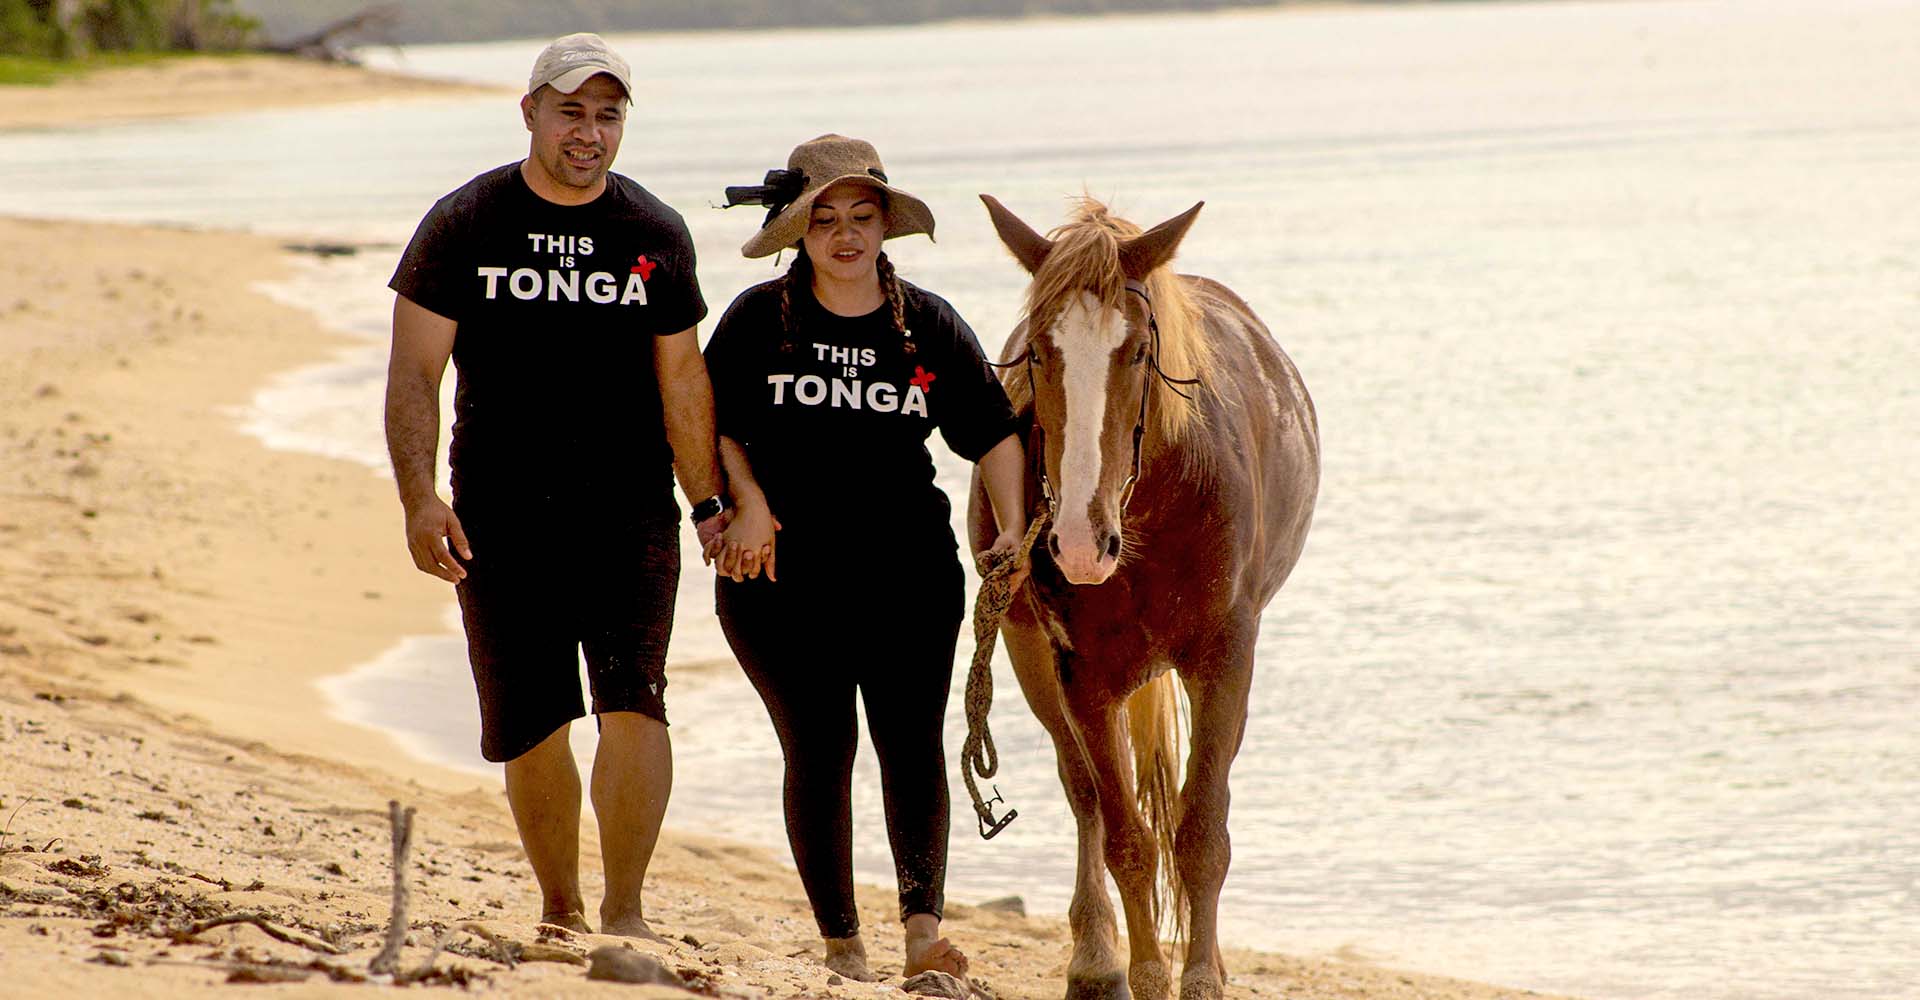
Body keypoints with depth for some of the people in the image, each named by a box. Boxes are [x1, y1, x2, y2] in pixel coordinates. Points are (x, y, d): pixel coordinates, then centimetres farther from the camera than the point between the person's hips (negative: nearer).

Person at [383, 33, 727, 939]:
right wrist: (420, 499, -13)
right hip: (500, 521, 0)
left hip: (629, 518, 0)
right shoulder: (464, 226, 0)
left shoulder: (656, 236, 6)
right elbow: (414, 375, -1)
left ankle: (625, 911, -11)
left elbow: (681, 381, 13)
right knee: (527, 726, 4)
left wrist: (710, 504, 7)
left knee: (632, 704, -15)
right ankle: (559, 910, 21)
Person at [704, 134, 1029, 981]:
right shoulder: (757, 321, 1)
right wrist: (747, 501, -10)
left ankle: (923, 926, -21)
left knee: (911, 738, -11)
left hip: (909, 571, 1)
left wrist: (1013, 529, -5)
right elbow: (712, 426, 6)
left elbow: (993, 435, 8)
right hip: (783, 575, -1)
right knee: (818, 746, 1)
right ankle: (839, 942, 9)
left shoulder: (930, 326, 5)